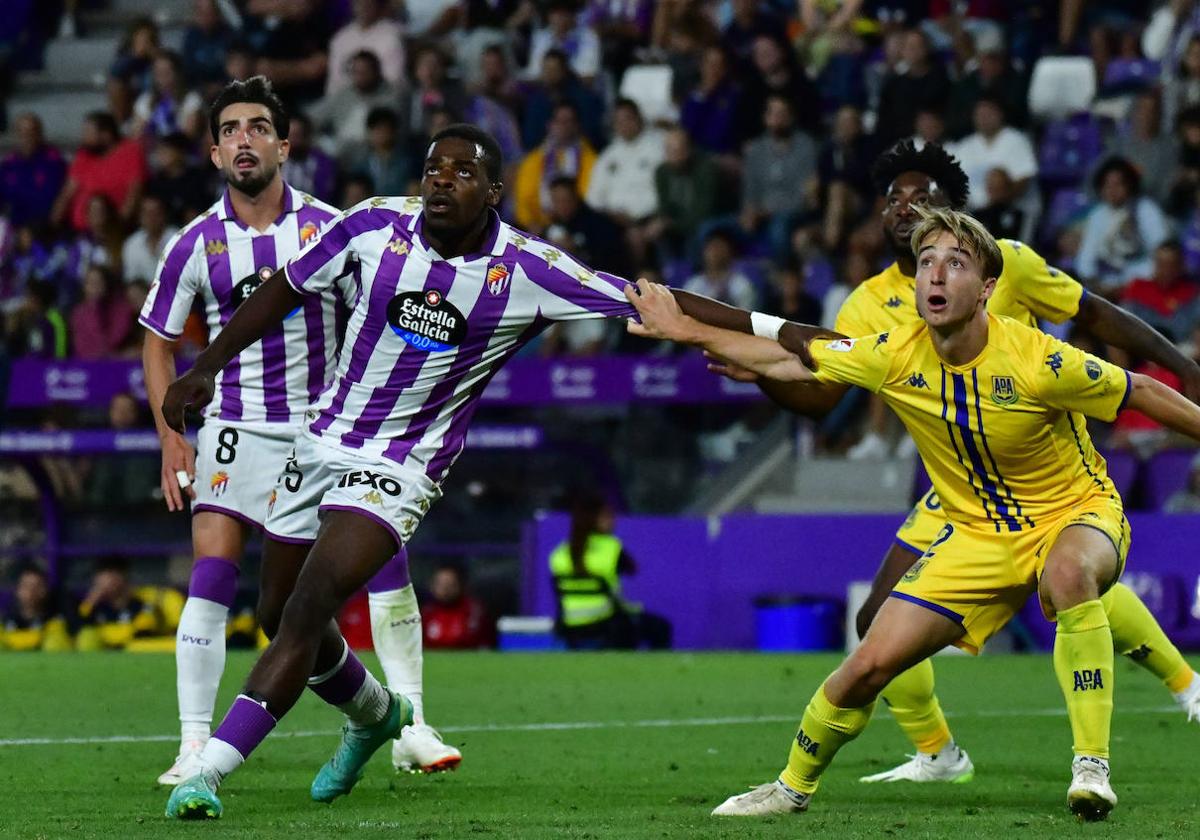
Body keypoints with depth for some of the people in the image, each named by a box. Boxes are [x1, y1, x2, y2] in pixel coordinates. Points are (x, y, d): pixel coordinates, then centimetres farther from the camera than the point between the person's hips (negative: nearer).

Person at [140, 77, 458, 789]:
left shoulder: (328, 227, -2)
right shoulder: (198, 244, -2)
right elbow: (159, 340, 10)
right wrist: (171, 439, 1)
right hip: (236, 430, -1)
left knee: (385, 553, -11)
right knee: (212, 575, -15)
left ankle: (410, 727, 0)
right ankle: (195, 748, -10)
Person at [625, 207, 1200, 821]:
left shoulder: (1036, 361, -25)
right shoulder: (895, 356, -12)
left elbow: (1144, 394, -12)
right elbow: (791, 360, 2)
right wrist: (685, 330, 2)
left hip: (1077, 515, -4)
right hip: (980, 533, 4)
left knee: (1067, 575, -41)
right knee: (872, 663, -5)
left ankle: (1091, 767, -35)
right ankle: (793, 786, 21)